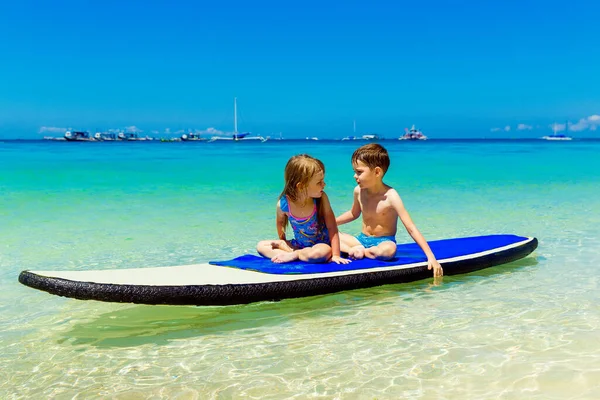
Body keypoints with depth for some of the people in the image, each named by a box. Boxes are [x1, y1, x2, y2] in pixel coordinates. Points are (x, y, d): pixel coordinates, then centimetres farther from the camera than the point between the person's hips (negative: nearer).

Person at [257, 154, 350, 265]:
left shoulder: (321, 198, -21)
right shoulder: (283, 204, -19)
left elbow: (332, 227, -17)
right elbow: (280, 221, 5)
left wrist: (335, 255, -21)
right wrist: (282, 241, 11)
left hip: (321, 244, -2)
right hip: (299, 245, 2)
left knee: (323, 252, -39)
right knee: (261, 246, -7)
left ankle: (293, 255, -12)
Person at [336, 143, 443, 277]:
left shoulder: (390, 196, -20)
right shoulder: (359, 191, -3)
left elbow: (411, 228, -22)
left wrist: (430, 257, -28)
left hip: (384, 242, -5)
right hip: (362, 239, 5)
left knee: (389, 249, -40)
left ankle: (364, 252, -12)